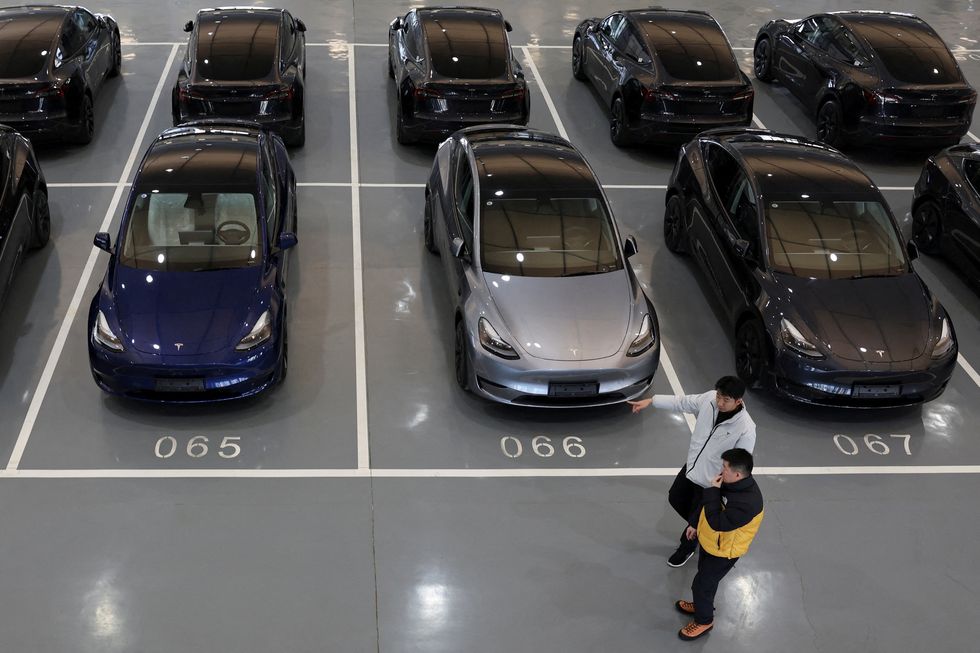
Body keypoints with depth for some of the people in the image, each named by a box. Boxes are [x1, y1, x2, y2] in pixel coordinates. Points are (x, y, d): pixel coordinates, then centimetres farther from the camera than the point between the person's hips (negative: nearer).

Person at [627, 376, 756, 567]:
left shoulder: (746, 429, -33)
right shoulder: (709, 399, -19)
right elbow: (682, 402, -2)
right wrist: (650, 400, -4)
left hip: (711, 482, -6)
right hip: (691, 467, 6)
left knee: (696, 519, 15)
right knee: (675, 499, 27)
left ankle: (687, 548, 47)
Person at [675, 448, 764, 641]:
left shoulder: (747, 502, -40)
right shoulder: (729, 483, -13)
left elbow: (718, 523, -39)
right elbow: (707, 504, 6)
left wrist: (713, 491, -35)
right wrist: (696, 524, 16)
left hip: (722, 552, -8)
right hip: (709, 542, 8)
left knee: (701, 584, 9)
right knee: (706, 579, 29)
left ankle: (704, 621, 32)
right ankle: (702, 605, 54)